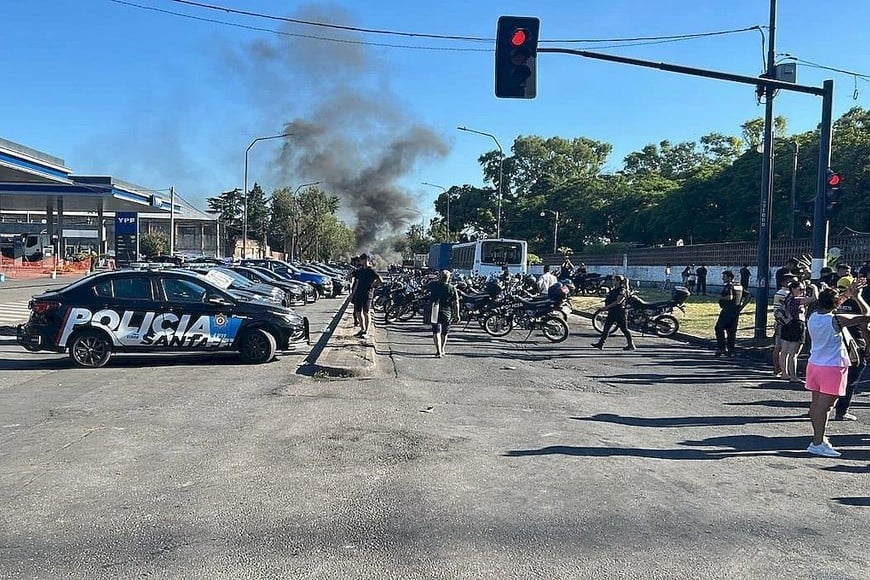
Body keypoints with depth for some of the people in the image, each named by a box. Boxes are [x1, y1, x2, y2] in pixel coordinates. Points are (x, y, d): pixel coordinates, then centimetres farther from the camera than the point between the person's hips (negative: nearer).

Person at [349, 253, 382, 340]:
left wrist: (372, 285, -7)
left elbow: (381, 281, -14)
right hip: (358, 294, 7)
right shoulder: (360, 270, 14)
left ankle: (366, 332, -3)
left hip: (367, 294, -7)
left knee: (366, 313, -6)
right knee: (358, 313, 9)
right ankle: (362, 329, 23)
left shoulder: (371, 271, -7)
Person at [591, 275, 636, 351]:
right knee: (606, 327, 5)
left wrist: (608, 306, -24)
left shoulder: (622, 290, -14)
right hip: (612, 312, 9)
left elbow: (618, 301, -23)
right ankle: (600, 344, 6)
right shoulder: (614, 290, 14)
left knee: (624, 329, -2)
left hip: (619, 312, -9)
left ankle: (631, 345, 9)